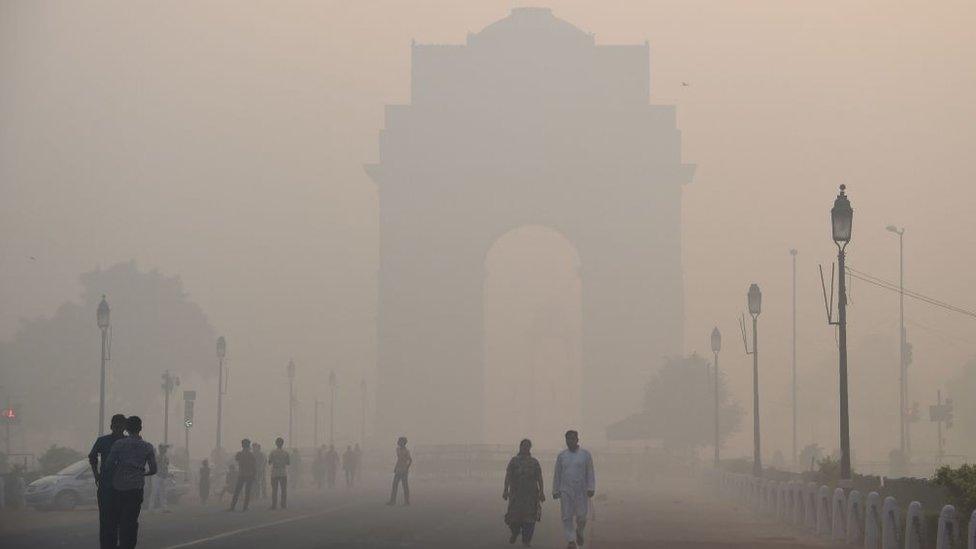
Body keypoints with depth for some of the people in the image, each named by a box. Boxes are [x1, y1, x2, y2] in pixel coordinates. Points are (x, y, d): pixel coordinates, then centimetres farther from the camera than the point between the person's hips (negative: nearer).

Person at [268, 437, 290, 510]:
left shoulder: (272, 452, -5)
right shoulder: (285, 453, -3)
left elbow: (269, 462, -2)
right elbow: (288, 462, 4)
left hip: (274, 474, 0)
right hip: (283, 473, 0)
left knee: (274, 490, 3)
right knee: (284, 489, 6)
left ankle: (274, 505, -2)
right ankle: (284, 505, 2)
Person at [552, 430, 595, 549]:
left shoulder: (585, 455, 2)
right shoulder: (561, 456, 7)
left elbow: (590, 473, 0)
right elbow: (557, 475, 10)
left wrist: (591, 488, -10)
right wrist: (555, 490, 7)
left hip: (581, 491, -1)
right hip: (565, 491, 1)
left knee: (581, 516, -2)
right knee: (567, 517, -5)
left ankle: (579, 532, 28)